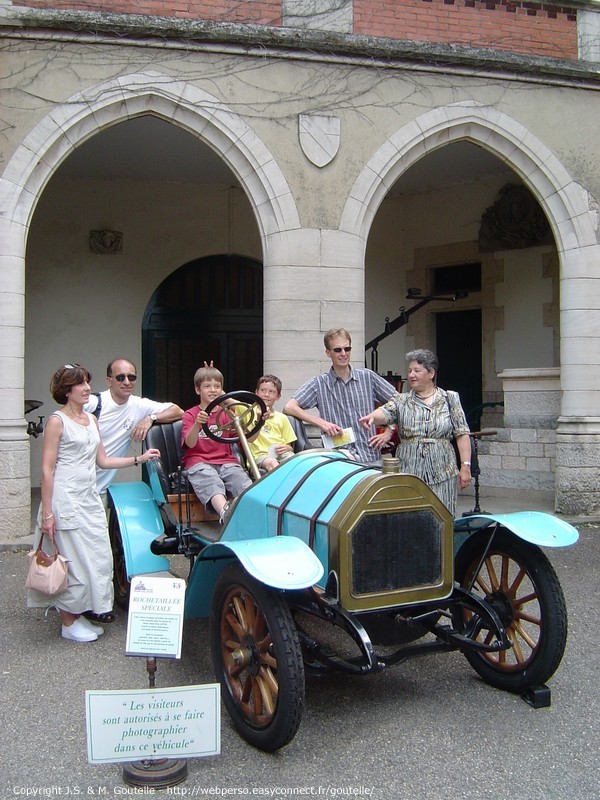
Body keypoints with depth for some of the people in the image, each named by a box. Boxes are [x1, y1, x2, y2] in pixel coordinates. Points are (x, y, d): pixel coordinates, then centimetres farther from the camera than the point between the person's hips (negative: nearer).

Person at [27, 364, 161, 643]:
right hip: (66, 499, -7)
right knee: (74, 561, -2)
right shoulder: (57, 421, -8)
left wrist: (139, 459, 11)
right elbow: (47, 469, -11)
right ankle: (69, 623, 13)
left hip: (90, 498, 8)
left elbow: (103, 460, 17)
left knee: (100, 558, 7)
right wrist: (46, 513, -15)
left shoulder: (91, 419, 13)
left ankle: (82, 615, 21)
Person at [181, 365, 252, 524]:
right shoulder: (190, 414, 10)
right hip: (199, 462, -3)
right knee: (212, 484, -37)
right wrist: (197, 424, -29)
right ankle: (225, 512, -62)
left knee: (243, 481, -30)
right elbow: (190, 443, -9)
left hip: (226, 461, 3)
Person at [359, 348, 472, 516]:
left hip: (442, 473, -1)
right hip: (408, 473, 1)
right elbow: (384, 412, -11)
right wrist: (372, 416, -34)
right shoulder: (402, 401, 8)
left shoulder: (450, 399, 7)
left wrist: (465, 466, -2)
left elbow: (462, 434, 4)